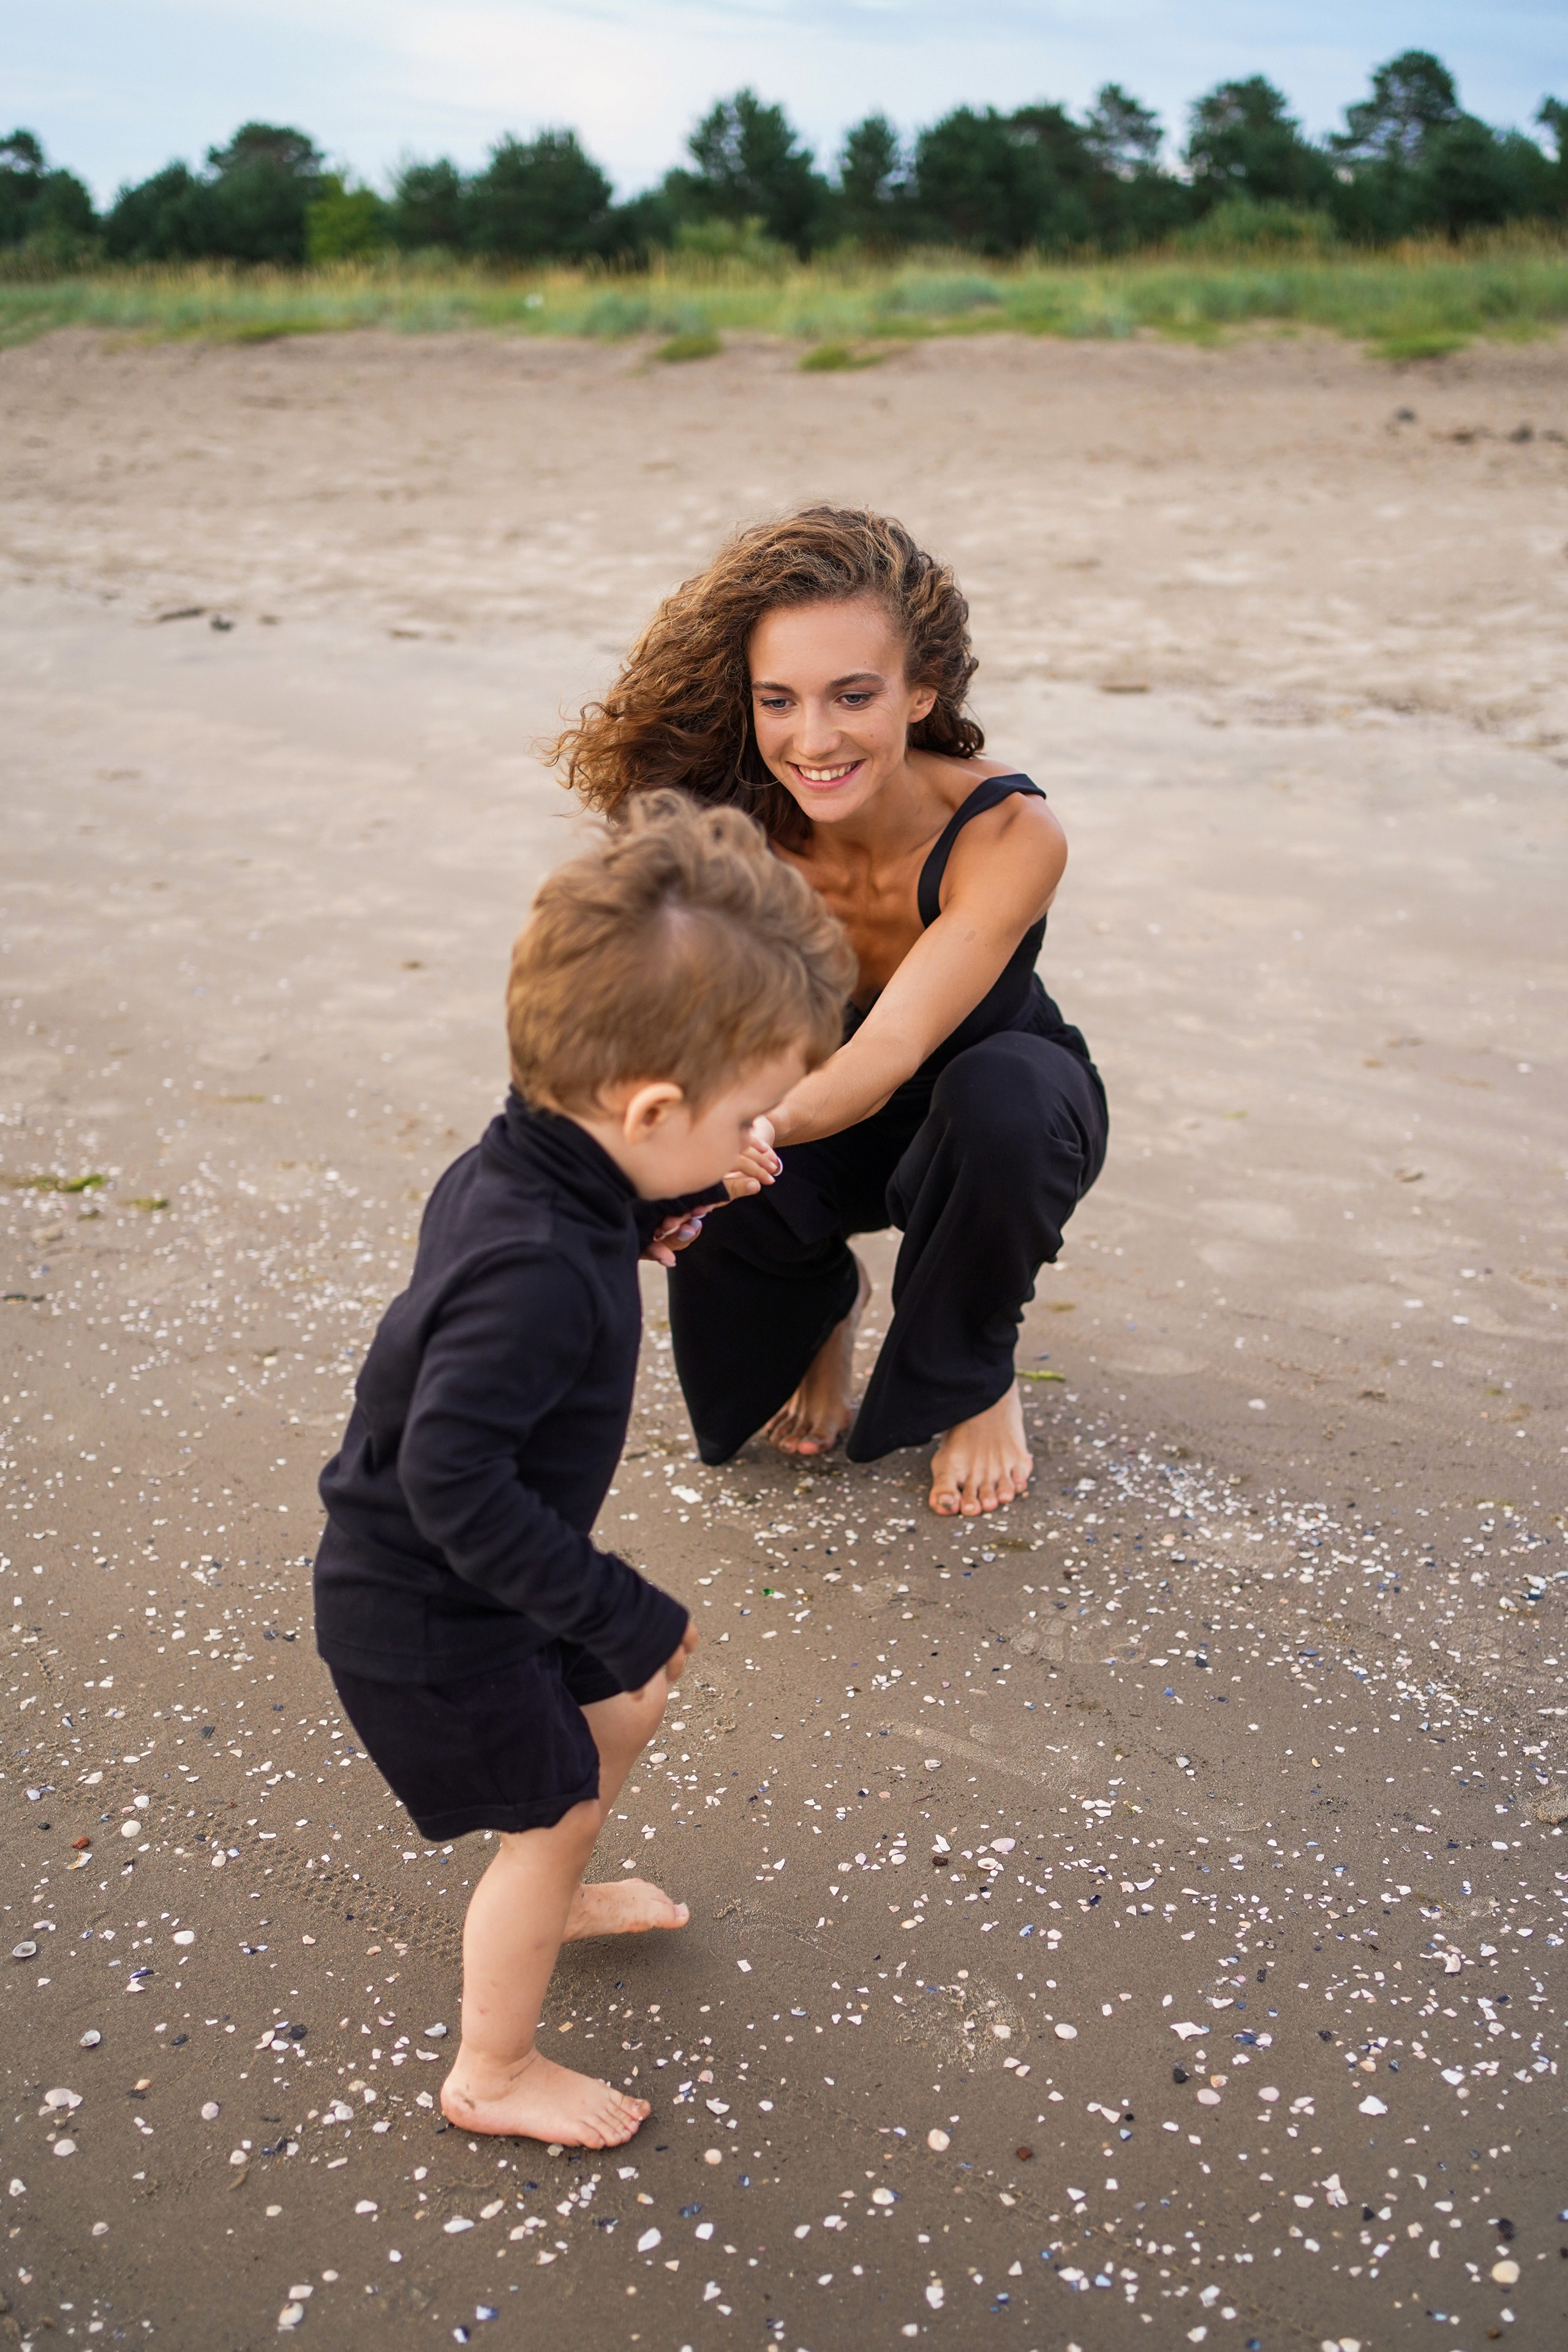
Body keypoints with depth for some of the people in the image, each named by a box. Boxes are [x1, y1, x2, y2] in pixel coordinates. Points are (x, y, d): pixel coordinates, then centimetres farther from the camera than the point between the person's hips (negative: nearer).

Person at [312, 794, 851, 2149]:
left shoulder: (523, 1167, -9)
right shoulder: (538, 1270, -37)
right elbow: (454, 1479, -37)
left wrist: (648, 1214, 0)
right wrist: (619, 1612, -29)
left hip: (478, 1572, 9)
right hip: (428, 1616, -9)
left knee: (623, 1709, 25)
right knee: (555, 1814, 8)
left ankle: (549, 1900, 53)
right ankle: (494, 2075, 32)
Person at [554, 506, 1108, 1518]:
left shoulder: (1008, 833, -33)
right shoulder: (731, 834, -25)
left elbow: (892, 1050, -44)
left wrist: (760, 1122, -65)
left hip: (1002, 1119, -2)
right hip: (819, 1115, 2)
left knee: (998, 1093, -39)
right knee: (710, 1188, -32)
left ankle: (975, 1382, -7)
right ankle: (823, 1303, 8)